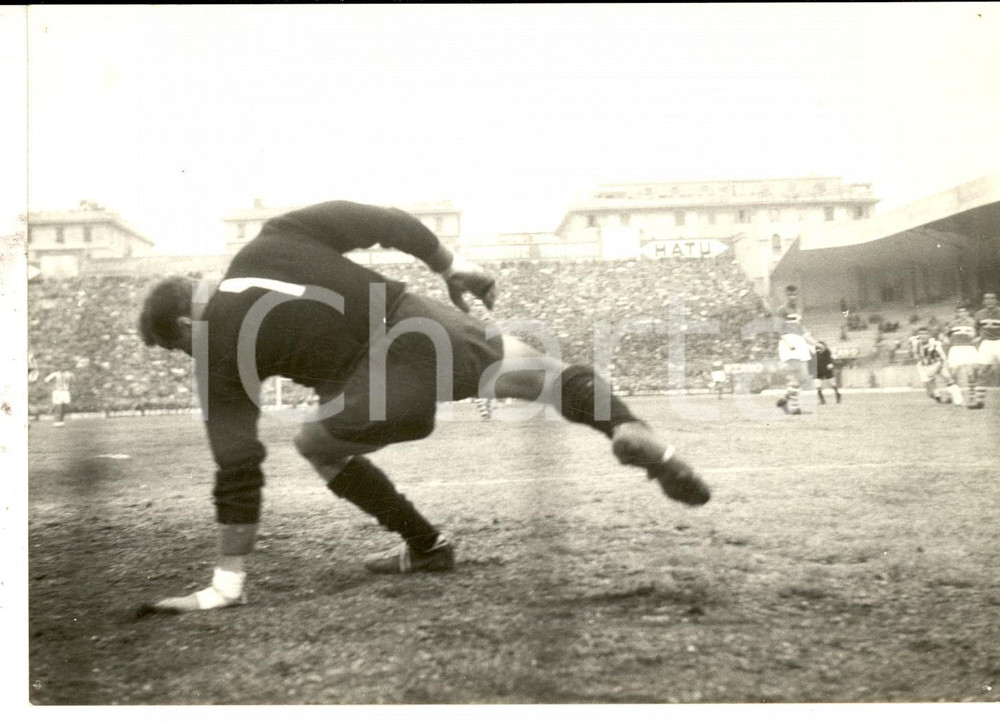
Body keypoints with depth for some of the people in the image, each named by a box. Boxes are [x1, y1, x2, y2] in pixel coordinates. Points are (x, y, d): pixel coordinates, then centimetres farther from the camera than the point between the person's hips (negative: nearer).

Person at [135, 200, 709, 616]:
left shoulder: (220, 353, 6)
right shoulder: (274, 238, 15)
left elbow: (238, 467, 5)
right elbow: (385, 221, 10)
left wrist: (227, 583, 13)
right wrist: (452, 266, 22)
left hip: (393, 378, -4)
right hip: (423, 320, 5)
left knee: (318, 443, 24)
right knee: (550, 375, 25)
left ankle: (426, 545, 25)